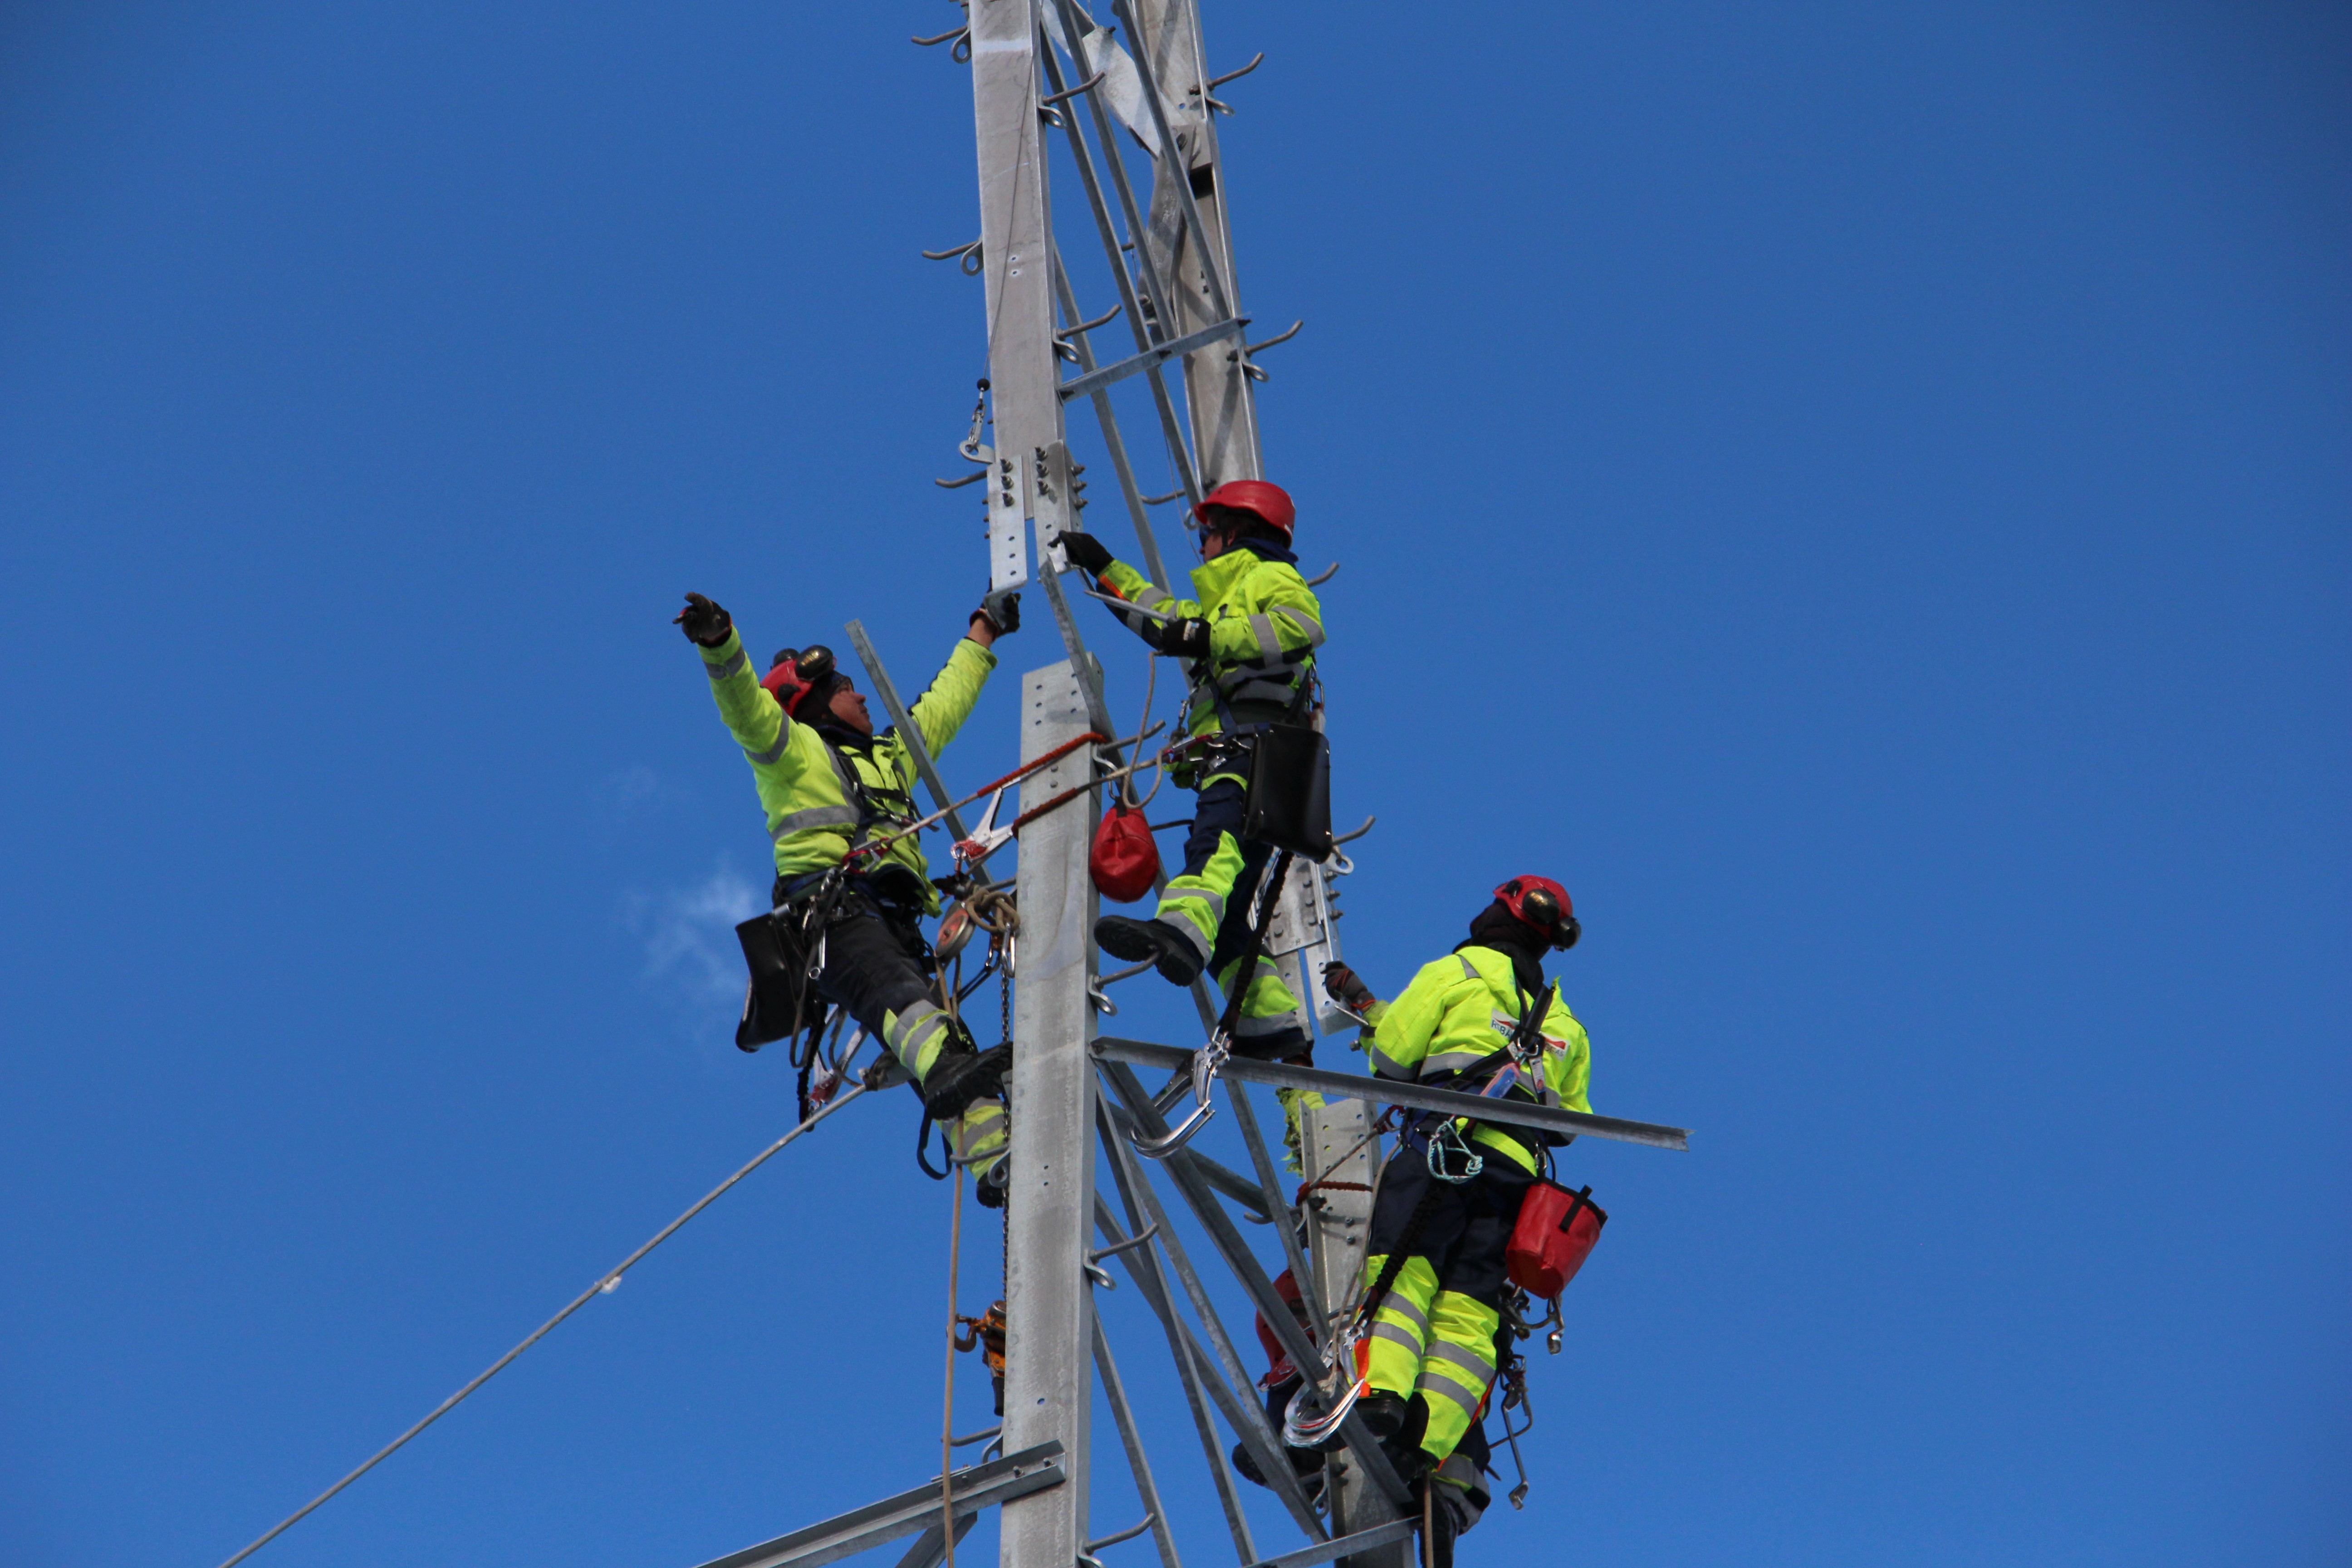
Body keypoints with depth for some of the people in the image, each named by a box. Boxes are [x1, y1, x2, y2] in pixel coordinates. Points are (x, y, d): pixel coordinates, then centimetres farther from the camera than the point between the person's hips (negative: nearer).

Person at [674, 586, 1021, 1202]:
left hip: (893, 924, 7)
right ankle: (947, 1070, -64)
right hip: (835, 916, -7)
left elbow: (947, 701, 48)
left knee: (952, 1048, -12)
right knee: (898, 994, -36)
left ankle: (994, 1164, -25)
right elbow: (745, 705, -4)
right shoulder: (796, 750, 14)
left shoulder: (890, 754, 36)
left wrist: (983, 631, 56)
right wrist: (719, 644, -23)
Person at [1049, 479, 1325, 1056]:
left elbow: (1301, 623, -13)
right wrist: (1103, 568, 51)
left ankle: (1179, 933, -63)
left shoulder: (1271, 576, 10)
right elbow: (1166, 618, 52)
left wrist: (1210, 638, -16)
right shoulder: (1223, 605, 39)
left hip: (1255, 750, -10)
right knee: (1227, 916, 2)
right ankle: (1273, 1027, -3)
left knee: (1215, 840, -37)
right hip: (1234, 767, 10)